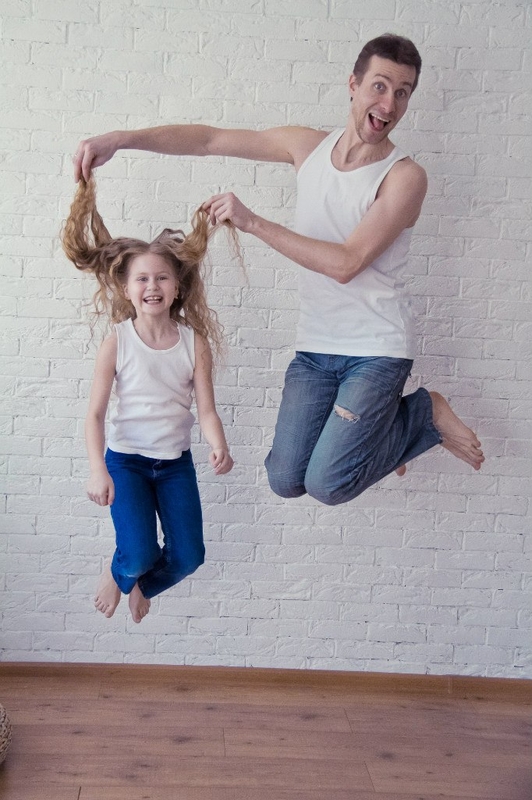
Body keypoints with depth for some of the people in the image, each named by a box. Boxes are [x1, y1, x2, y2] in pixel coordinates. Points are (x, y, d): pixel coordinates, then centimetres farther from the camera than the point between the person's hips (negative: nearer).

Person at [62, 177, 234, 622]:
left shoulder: (195, 342, -6)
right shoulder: (117, 342, -11)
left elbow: (206, 409, -9)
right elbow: (96, 414, -11)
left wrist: (219, 448, -29)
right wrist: (98, 470, -23)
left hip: (176, 461, 3)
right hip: (125, 459, -2)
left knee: (188, 558, 3)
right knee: (140, 556, -15)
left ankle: (140, 585, 38)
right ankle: (120, 573, 25)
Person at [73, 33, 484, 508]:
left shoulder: (405, 177, -12)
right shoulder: (308, 146, 4)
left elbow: (346, 263, -21)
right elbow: (209, 140, 5)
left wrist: (253, 223, -20)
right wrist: (121, 139, -6)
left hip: (377, 350, -5)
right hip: (316, 346, 5)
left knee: (327, 484, -14)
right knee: (286, 480, 1)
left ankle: (424, 414, 9)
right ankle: (377, 430, 26)